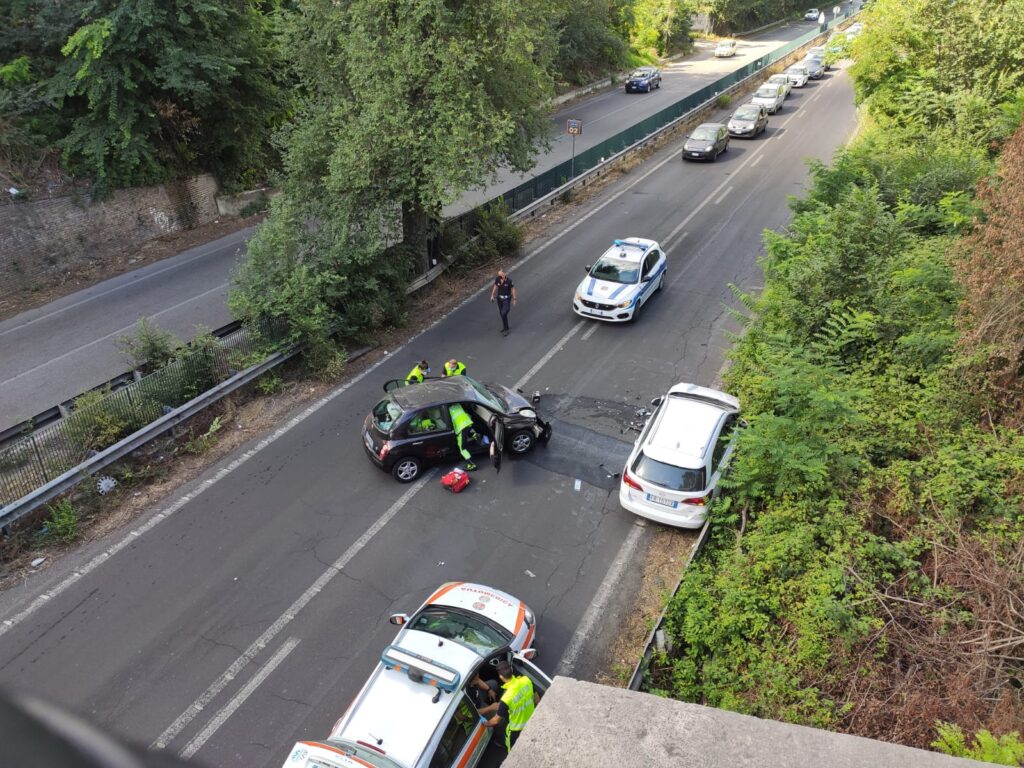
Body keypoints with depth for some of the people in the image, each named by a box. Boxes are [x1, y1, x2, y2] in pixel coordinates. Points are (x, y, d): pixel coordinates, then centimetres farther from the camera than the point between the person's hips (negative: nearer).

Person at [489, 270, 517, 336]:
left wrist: (514, 298, -5)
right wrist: (492, 295, 6)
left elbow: (513, 288, -10)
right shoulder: (497, 279, -11)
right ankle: (505, 327, 32)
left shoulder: (509, 280, -22)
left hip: (507, 299, -5)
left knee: (504, 314, -15)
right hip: (499, 298, 5)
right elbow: (495, 286, 6)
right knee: (501, 313, 14)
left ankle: (506, 329, -2)